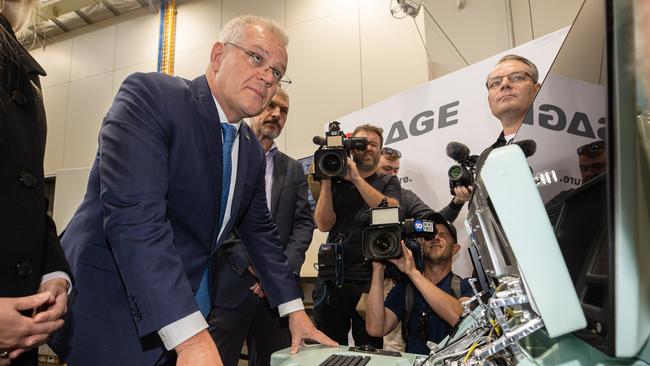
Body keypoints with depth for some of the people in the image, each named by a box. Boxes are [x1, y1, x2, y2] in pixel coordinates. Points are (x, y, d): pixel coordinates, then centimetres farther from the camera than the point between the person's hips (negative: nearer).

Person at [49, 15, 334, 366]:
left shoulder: (252, 152, 5)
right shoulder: (149, 94, -17)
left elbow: (259, 231, 12)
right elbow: (133, 217, -28)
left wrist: (294, 308, 9)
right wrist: (192, 337, -32)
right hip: (110, 314, -6)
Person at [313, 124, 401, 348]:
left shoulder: (388, 183, 11)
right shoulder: (336, 183, 11)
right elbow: (324, 224, -2)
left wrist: (356, 178, -14)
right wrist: (326, 180, -7)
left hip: (371, 279, 0)